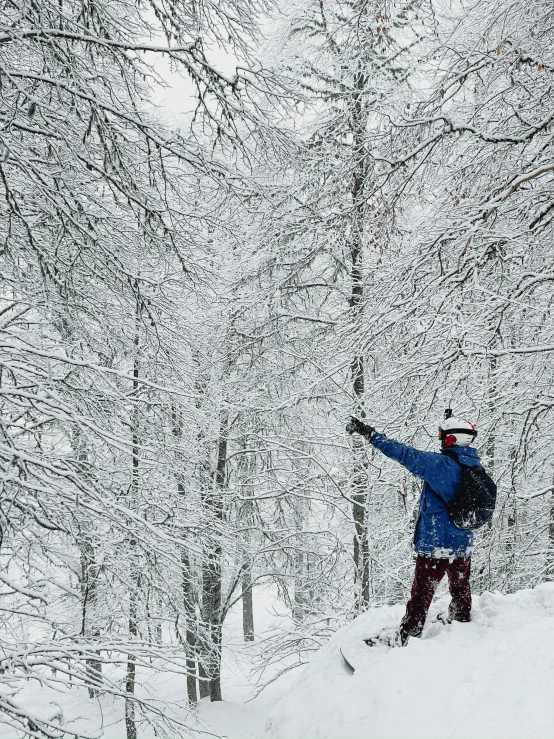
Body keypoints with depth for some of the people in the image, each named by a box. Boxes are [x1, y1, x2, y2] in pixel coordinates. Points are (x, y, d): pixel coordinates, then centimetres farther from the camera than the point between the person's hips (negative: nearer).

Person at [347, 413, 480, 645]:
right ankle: (461, 621, 46)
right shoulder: (475, 465, 1)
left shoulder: (440, 463, -20)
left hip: (435, 542, -6)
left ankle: (406, 639, 4)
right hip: (463, 542, 6)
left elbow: (404, 453, -23)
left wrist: (369, 433, -21)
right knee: (460, 587, 26)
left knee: (422, 592, 0)